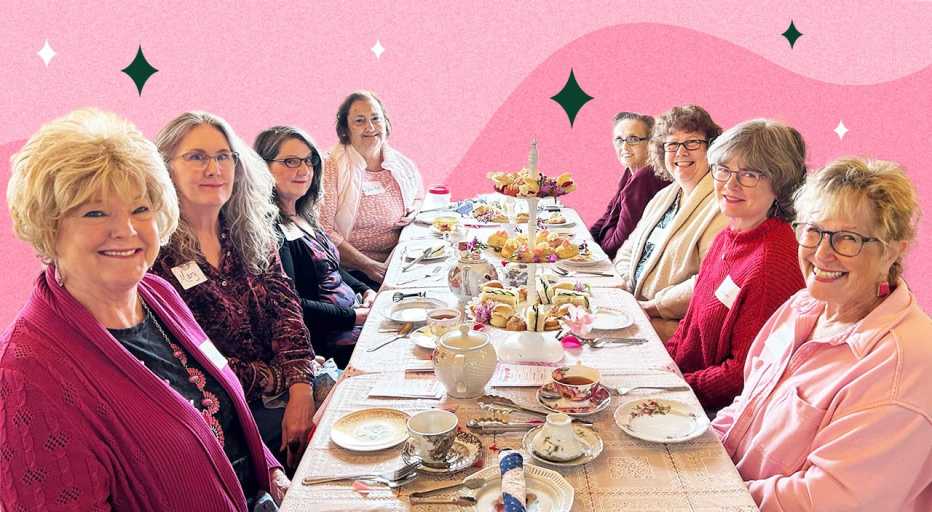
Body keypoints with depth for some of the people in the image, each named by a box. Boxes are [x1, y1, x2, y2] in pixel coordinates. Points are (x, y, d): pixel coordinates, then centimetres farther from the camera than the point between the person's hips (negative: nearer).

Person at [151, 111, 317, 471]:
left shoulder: (253, 232, 8)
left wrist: (301, 390, -16)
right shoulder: (156, 252, -11)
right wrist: (282, 381, -12)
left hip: (288, 389, 6)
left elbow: (285, 307, -1)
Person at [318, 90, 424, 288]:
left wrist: (414, 211, 6)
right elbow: (324, 231, -13)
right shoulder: (330, 168, -7)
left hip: (398, 265, 6)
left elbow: (419, 197, 31)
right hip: (352, 271, -5)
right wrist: (367, 265, -19)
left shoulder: (404, 165, 10)